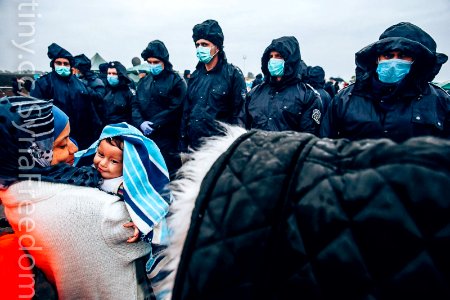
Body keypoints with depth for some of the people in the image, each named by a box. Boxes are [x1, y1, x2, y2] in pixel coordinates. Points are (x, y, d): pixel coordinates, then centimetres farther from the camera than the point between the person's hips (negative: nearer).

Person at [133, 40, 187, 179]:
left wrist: (153, 124, -14)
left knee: (169, 174, -1)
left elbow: (174, 109, -13)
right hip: (145, 136, 6)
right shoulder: (145, 82, 15)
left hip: (167, 138, -6)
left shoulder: (176, 81, -4)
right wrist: (141, 123, -8)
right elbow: (135, 105, 11)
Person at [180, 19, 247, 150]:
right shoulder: (195, 76, 11)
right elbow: (186, 111, 15)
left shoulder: (233, 74, -6)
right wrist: (183, 145, 11)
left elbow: (238, 114, -9)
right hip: (194, 145, 5)